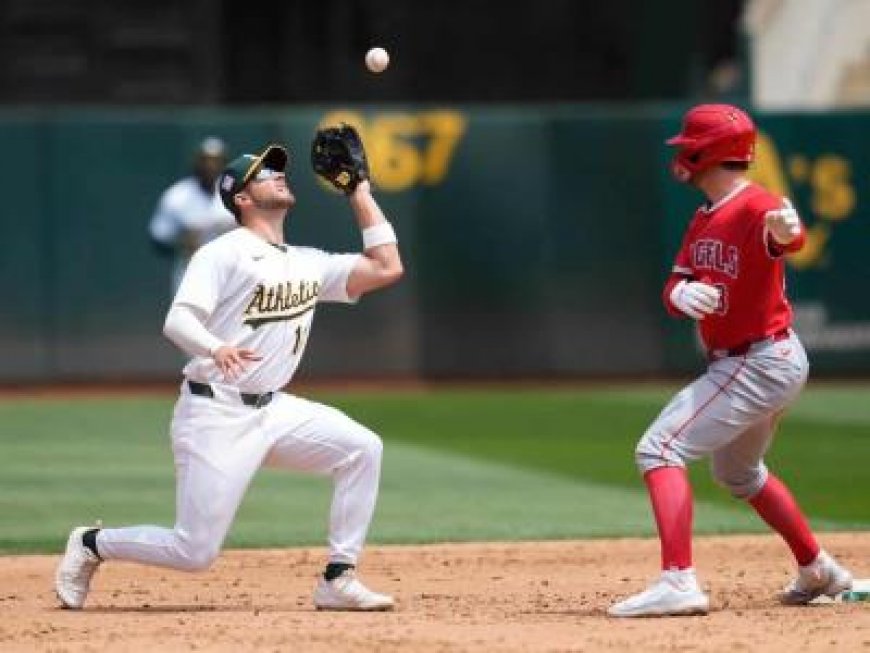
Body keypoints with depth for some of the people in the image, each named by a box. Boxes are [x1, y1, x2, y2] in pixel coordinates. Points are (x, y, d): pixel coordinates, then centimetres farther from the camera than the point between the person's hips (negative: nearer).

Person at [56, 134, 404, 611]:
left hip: (272, 410, 7)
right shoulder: (224, 253, -9)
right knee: (195, 551, -10)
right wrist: (215, 349, -42)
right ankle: (91, 544, 16)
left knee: (361, 448, -10)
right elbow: (177, 320, -21)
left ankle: (337, 581, -4)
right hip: (215, 414, -7)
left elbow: (386, 269, 7)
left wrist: (360, 193, 10)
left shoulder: (309, 264, 12)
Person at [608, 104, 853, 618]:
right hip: (738, 363, 11)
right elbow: (674, 289, 7)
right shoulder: (705, 219, 10)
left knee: (660, 448, -20)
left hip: (762, 364, -11)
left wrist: (785, 231, -68)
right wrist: (681, 293, -18)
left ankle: (678, 582, -29)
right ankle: (819, 572, 42)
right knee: (737, 471, 30)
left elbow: (790, 237, -43)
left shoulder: (756, 207, -20)